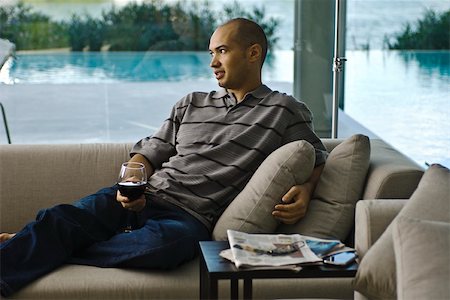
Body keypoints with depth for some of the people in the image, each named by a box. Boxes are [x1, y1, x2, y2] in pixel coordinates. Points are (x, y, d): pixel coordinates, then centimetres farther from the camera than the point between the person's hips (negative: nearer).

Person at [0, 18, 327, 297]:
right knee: (59, 217, -25)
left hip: (191, 216, -5)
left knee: (163, 243, -41)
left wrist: (304, 191, -9)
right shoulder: (191, 105, 23)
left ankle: (41, 249, -31)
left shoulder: (285, 112, 12)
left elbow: (317, 159, 15)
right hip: (144, 197, 5)